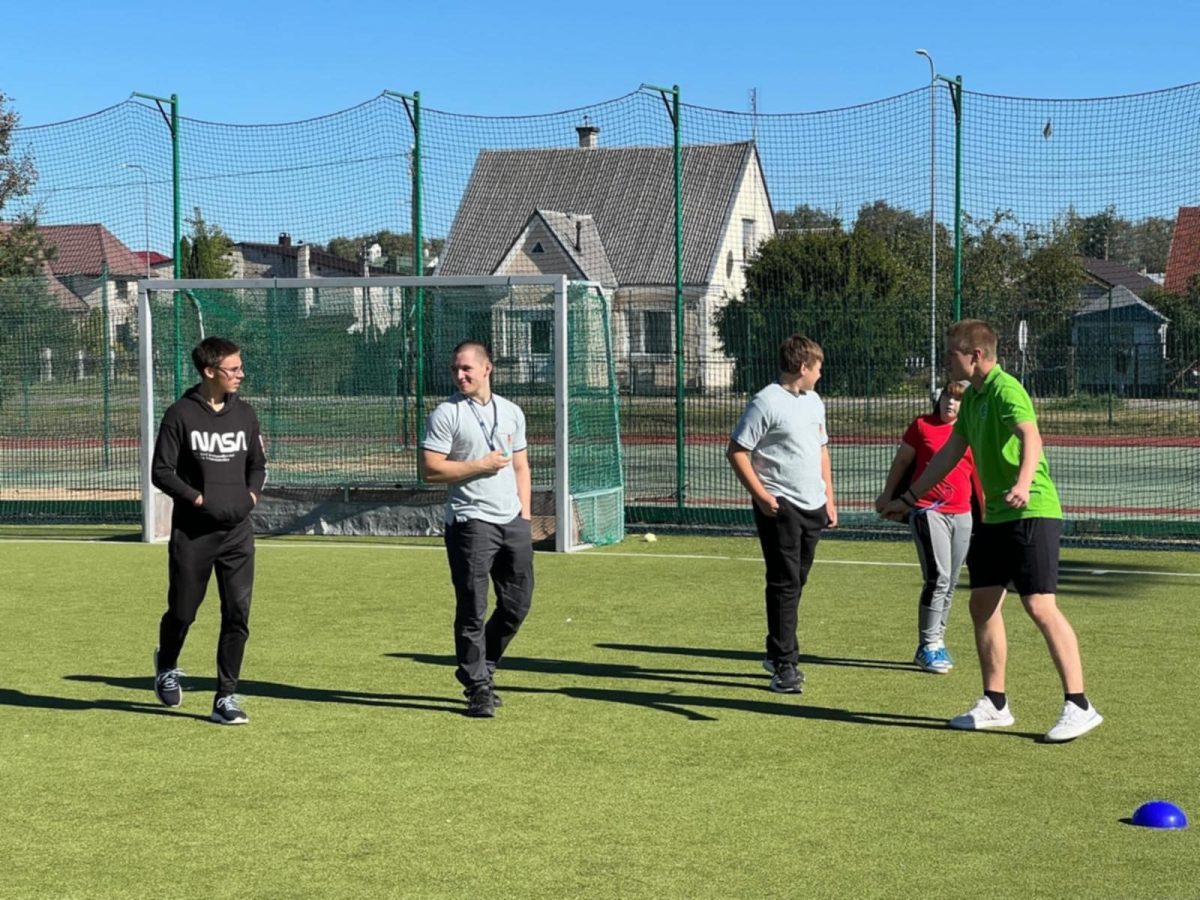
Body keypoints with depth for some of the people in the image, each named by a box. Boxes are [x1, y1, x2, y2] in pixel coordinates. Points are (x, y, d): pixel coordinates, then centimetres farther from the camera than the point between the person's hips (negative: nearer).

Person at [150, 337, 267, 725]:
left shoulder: (244, 414, 8)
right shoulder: (181, 414, -6)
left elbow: (258, 464, 18)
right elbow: (160, 471, -6)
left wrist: (252, 493, 1)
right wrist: (198, 498, -14)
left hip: (237, 532, 3)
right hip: (191, 532, -3)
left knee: (238, 613, -4)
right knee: (182, 612, 8)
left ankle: (226, 698, 4)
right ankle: (166, 665, 40)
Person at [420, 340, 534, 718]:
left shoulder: (512, 412, 13)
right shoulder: (445, 414, -4)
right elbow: (430, 470, -10)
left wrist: (524, 515, 9)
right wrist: (480, 466, -11)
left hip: (513, 522, 5)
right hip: (471, 523, -5)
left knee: (518, 603, 8)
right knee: (472, 610, -3)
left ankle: (481, 668, 27)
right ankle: (478, 687, 6)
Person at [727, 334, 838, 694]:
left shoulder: (813, 402, 15)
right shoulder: (767, 403, -11)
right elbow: (736, 452, -11)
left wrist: (829, 497, 18)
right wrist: (761, 495, -16)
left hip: (813, 506, 8)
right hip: (780, 506, -8)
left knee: (795, 583, 14)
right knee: (785, 584, -8)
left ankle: (778, 654, 27)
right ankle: (784, 666, -5)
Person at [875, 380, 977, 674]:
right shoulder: (922, 425, 0)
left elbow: (979, 477, 17)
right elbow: (901, 462, 10)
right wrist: (886, 495, 13)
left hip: (961, 514, 4)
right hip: (928, 511, -4)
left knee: (949, 583, 10)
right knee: (938, 577, -14)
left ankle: (936, 642, 22)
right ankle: (928, 647, -8)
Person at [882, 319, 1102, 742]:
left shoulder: (1005, 389, -15)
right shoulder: (971, 397, 14)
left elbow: (1030, 437, -33)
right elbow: (949, 453, 25)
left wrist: (1023, 484, -51)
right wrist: (908, 498, 30)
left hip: (1031, 513, -10)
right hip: (994, 516, 10)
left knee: (1040, 606, -13)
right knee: (982, 603, 9)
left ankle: (1078, 706, -9)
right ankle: (995, 704, 19)